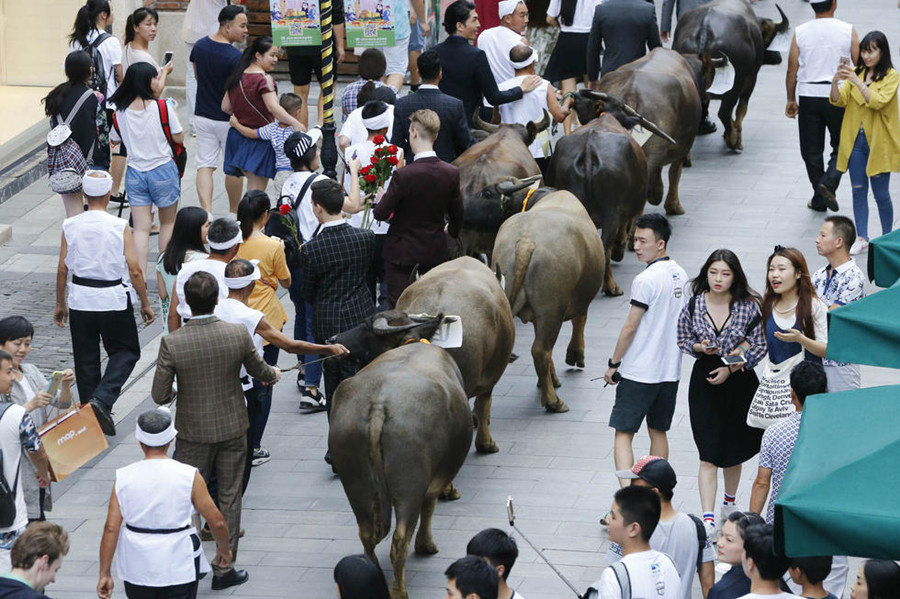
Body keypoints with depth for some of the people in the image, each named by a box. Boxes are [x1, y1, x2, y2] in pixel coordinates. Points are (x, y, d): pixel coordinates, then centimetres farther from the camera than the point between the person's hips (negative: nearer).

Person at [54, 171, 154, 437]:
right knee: (126, 352, 12)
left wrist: (60, 303, 12)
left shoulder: (70, 226, -4)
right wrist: (145, 303, 2)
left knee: (85, 358, 13)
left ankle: (90, 409, 17)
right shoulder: (119, 227, -10)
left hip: (80, 298, 2)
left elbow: (62, 268, 0)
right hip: (113, 299, -2)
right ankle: (102, 400, -8)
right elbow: (134, 270, -10)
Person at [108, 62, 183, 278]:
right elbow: (179, 137, -5)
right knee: (168, 223, 17)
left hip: (135, 174, 2)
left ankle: (140, 276, -7)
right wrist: (175, 112, 10)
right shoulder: (162, 107, -14)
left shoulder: (120, 112, -5)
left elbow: (115, 140, 9)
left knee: (141, 228, 2)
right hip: (163, 171, -2)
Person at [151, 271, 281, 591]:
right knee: (229, 498, 13)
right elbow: (258, 370, 4)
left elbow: (159, 396, -13)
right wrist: (273, 374, 28)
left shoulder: (171, 343, -20)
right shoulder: (238, 334, -16)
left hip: (193, 432, -1)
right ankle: (224, 568, 20)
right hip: (232, 429, 1)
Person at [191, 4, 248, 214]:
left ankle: (206, 211, -12)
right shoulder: (235, 57, -22)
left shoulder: (200, 45, -1)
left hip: (202, 115, 5)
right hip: (228, 119, -5)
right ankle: (234, 211, 27)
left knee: (205, 166, 3)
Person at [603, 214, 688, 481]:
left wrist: (613, 363, -4)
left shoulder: (646, 280, -17)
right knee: (658, 431, 17)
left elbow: (630, 327, -14)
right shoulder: (680, 275, 7)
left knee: (623, 433, -5)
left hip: (639, 373, -8)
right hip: (670, 370, 8)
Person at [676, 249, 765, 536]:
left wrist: (731, 368, -13)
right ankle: (708, 517, -12)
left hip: (740, 381, 0)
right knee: (709, 453, -8)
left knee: (734, 448, 16)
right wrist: (701, 347, -12)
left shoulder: (748, 306, -7)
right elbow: (683, 339, 9)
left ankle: (729, 502, 39)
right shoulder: (694, 305, -3)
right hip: (704, 380, 0)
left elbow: (760, 346, -4)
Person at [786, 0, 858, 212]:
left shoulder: (800, 33, -3)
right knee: (841, 147, 11)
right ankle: (829, 182, -12)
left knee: (811, 150, 11)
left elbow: (792, 71, 0)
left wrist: (791, 100, 12)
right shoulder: (847, 31, -6)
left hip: (809, 96, 1)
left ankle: (819, 199, 15)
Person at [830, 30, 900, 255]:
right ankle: (862, 239, 11)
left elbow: (878, 101, -20)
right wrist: (835, 82, -19)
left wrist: (856, 81, -26)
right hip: (855, 139, 4)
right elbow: (839, 100, 0)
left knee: (881, 193, 0)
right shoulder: (856, 73, 8)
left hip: (879, 142, -4)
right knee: (858, 190, 5)